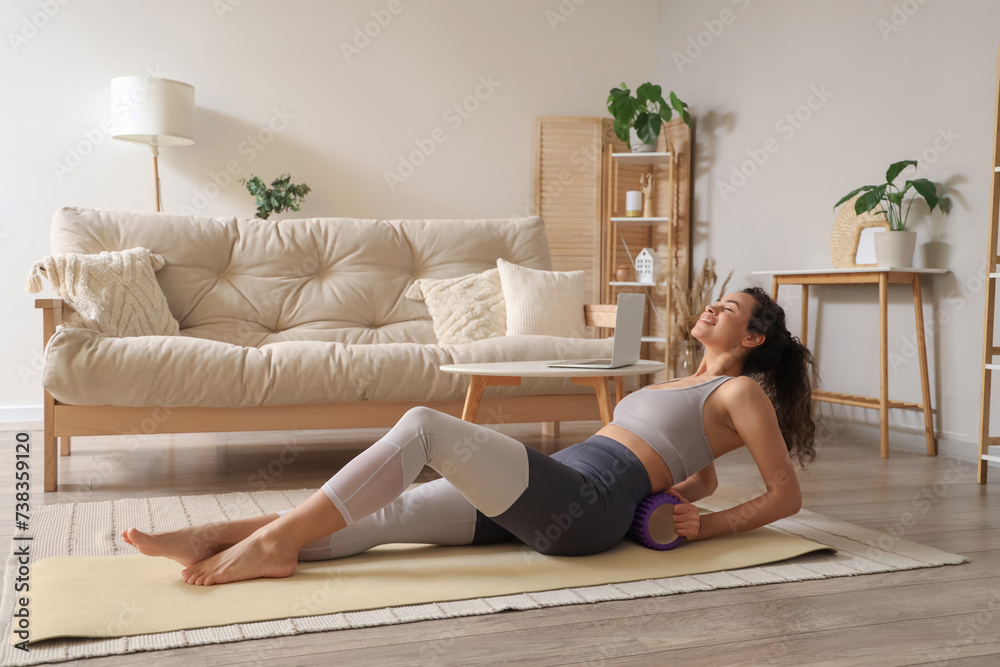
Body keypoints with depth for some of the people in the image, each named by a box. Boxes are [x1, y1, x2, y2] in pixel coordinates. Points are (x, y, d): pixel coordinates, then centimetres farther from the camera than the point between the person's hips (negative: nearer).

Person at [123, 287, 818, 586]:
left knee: (425, 425, -22)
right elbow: (701, 475, 39)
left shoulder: (741, 391, 8)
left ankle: (273, 542, -20)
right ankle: (209, 538, -12)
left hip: (586, 503, -8)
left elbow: (786, 493, 3)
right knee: (373, 518, -8)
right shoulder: (683, 386, 31)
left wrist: (709, 526, -1)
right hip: (552, 491, 8)